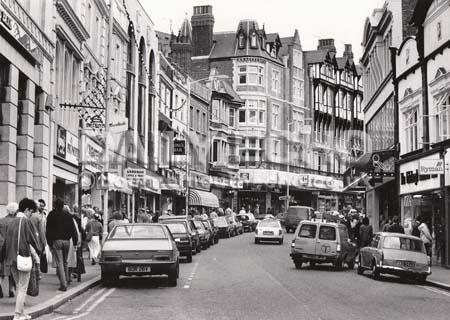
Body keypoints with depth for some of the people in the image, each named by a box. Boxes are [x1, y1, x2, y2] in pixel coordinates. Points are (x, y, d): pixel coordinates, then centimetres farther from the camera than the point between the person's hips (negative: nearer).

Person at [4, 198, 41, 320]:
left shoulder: (11, 222, 9)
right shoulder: (26, 222, -10)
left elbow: (6, 241, 12)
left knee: (19, 287, 17)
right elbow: (33, 239, -8)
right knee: (22, 288, 0)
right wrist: (39, 251, 11)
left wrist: (7, 260, 18)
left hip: (11, 259, 7)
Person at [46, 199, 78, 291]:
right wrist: (75, 241, 7)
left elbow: (48, 230, -2)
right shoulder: (67, 215, 6)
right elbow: (73, 229, 4)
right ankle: (66, 281, 24)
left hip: (56, 241, -3)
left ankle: (63, 285, -13)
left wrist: (49, 242, 1)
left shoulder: (51, 215, -1)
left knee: (59, 263, -5)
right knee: (65, 262, 18)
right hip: (66, 241, 3)